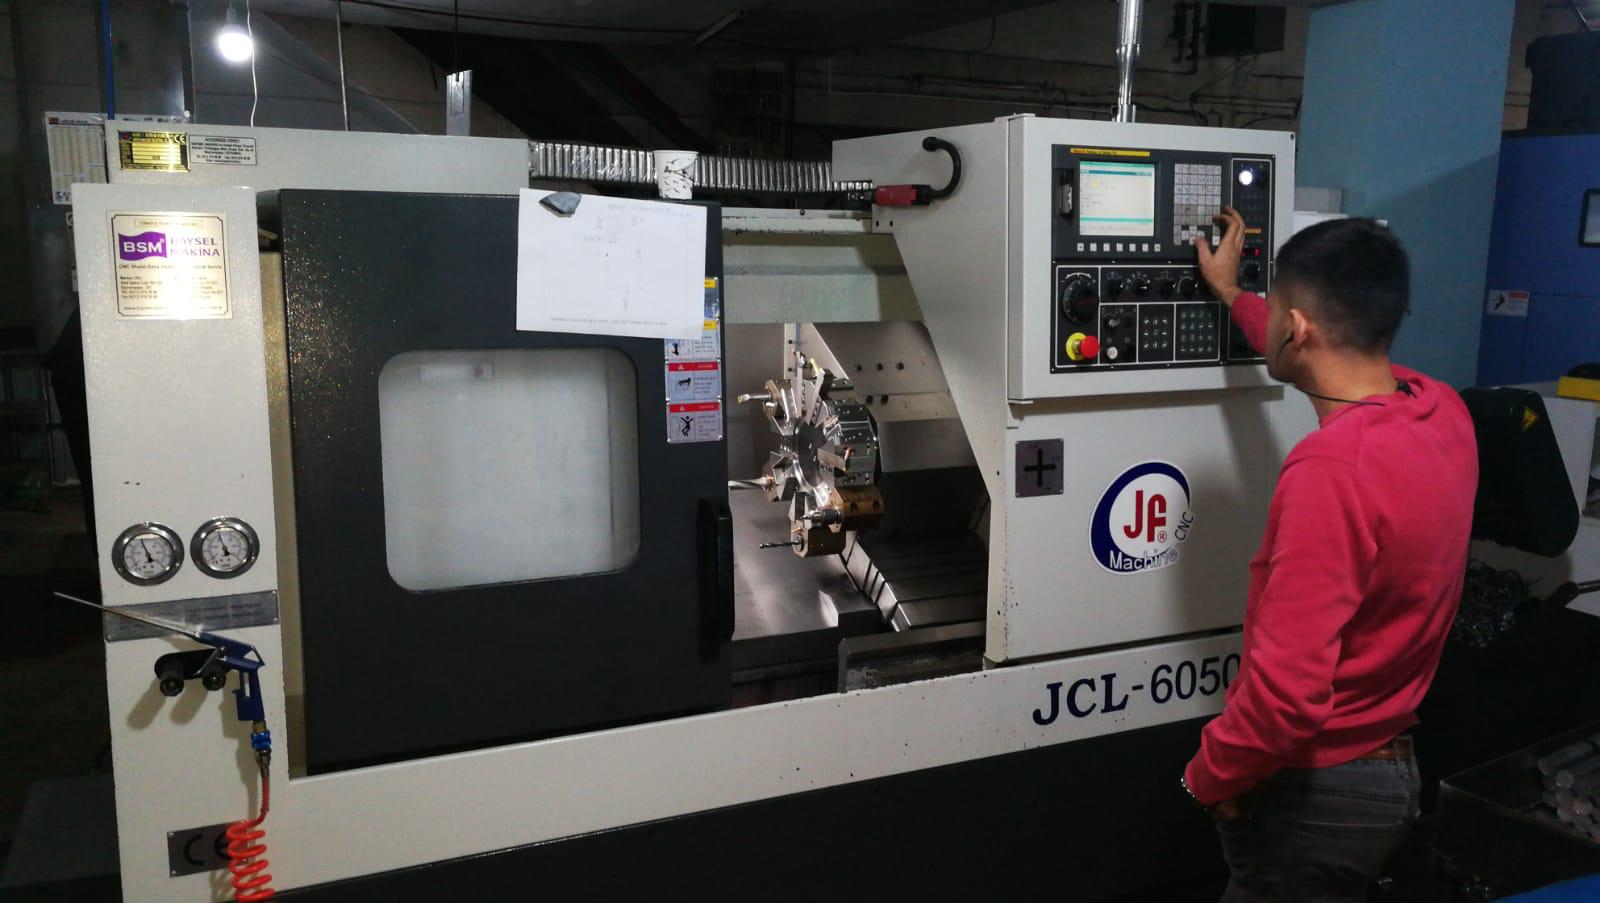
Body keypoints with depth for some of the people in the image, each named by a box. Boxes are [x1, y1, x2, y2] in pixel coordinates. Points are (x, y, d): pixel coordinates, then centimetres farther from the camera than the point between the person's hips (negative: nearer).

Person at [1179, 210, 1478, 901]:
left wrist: (1209, 774, -16)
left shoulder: (1331, 469, -31)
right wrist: (1232, 297, 30)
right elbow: (1337, 364, 19)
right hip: (1393, 769, 8)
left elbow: (1287, 691, -33)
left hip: (1315, 791, -8)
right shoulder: (1443, 411, -5)